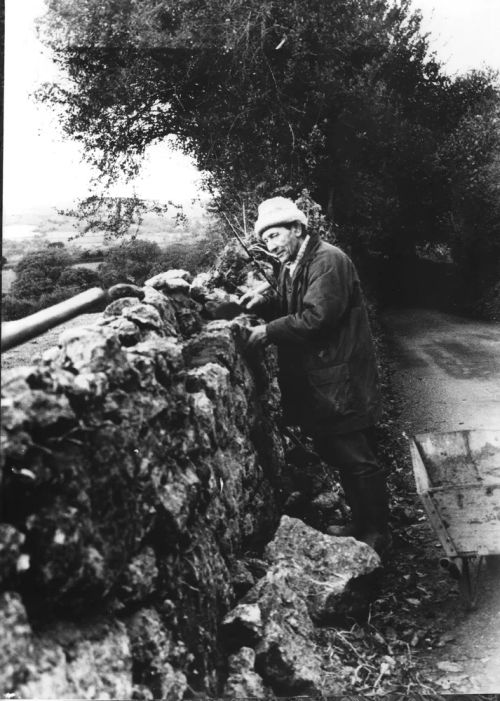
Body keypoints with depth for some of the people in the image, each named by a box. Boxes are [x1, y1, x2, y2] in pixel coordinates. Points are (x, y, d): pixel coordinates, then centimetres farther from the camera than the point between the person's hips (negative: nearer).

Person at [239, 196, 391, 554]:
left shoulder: (328, 260, -16)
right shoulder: (292, 266, 13)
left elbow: (317, 317, -24)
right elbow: (290, 307, 18)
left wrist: (269, 331, -19)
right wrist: (265, 299, -1)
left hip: (341, 383, -10)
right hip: (317, 382, 10)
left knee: (357, 460, -1)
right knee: (341, 457, 18)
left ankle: (377, 534, 14)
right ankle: (361, 524, 32)